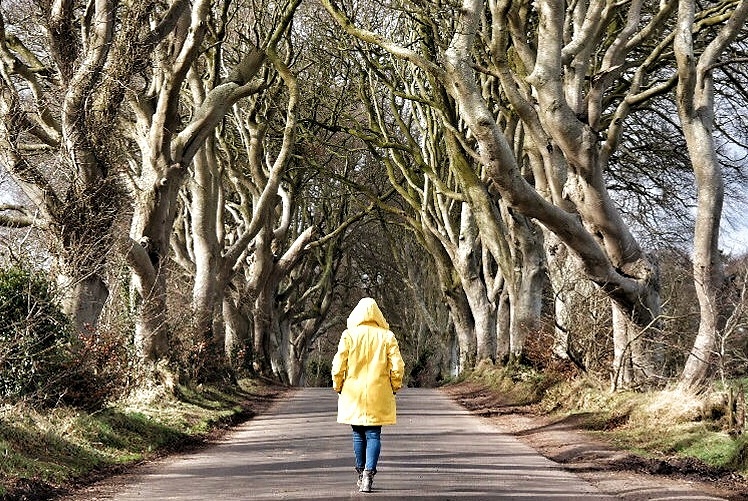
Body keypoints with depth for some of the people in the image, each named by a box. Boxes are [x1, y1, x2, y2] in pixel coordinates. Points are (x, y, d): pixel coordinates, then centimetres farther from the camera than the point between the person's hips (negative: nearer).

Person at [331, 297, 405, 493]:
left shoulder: (349, 335, -4)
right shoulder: (386, 336, -2)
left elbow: (339, 365, -3)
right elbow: (397, 366, -3)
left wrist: (338, 386, 11)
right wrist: (395, 386, 12)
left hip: (353, 394, 0)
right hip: (379, 395, 0)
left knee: (358, 434, 13)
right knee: (374, 434, 2)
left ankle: (361, 473, 21)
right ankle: (369, 474, -11)